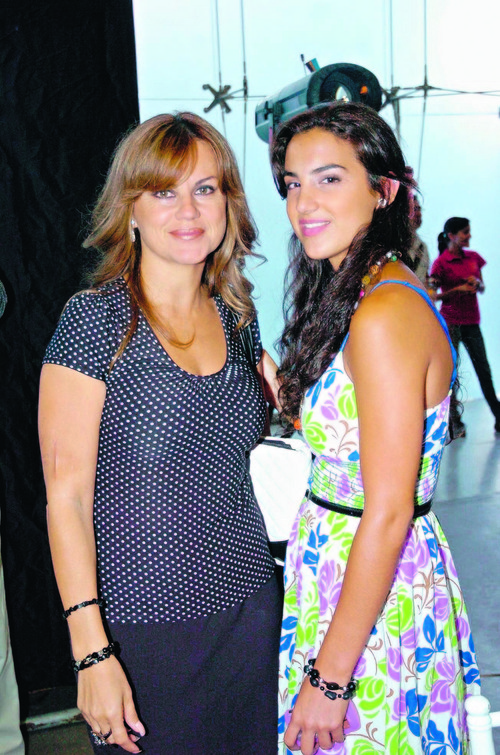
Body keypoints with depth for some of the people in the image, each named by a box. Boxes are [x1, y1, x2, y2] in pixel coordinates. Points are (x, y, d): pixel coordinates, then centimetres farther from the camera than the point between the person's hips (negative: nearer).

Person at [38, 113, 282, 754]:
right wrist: (91, 650, -17)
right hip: (142, 625, -5)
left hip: (248, 606, 6)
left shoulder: (236, 317, 4)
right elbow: (66, 494, -13)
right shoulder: (95, 321, -12)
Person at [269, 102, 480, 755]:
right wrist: (283, 393, 4)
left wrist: (329, 676, -20)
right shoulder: (355, 294, 6)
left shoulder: (385, 315, -24)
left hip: (377, 597, -9)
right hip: (336, 565, 9)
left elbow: (389, 513, -24)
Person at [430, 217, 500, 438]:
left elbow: (482, 288, 18)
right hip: (451, 322, -5)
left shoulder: (474, 257, 10)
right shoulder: (441, 263, -6)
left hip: (471, 321, 5)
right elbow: (432, 296, -9)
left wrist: (477, 283, -4)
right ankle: (454, 422, 5)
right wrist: (458, 289, -16)